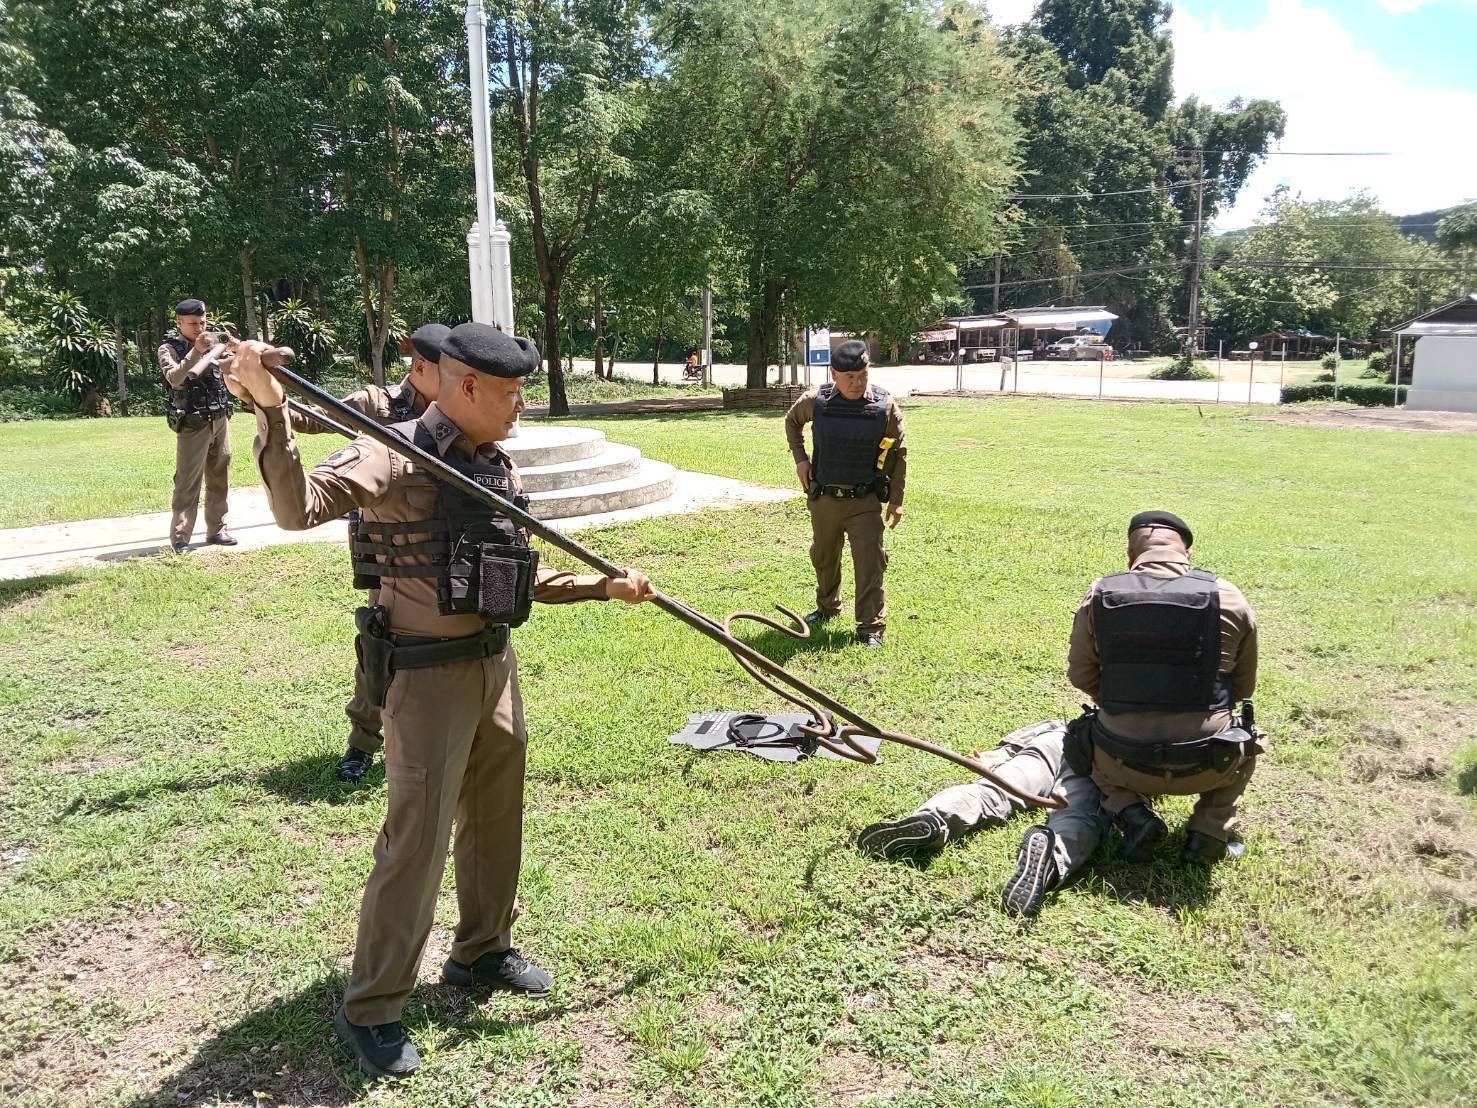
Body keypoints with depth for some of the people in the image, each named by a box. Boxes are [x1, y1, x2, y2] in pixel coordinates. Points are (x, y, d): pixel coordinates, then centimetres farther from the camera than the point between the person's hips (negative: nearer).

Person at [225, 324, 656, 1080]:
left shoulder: (498, 467, 8)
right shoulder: (393, 456, -15)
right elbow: (298, 507, -30)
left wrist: (603, 587, 13)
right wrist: (269, 411, -41)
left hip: (496, 667, 8)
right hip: (429, 677, -8)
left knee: (496, 820, 19)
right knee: (416, 841, -2)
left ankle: (482, 952, 40)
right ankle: (371, 1009, 17)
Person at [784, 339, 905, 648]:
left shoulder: (885, 406, -10)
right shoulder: (815, 401, -7)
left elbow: (898, 453, 0)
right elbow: (792, 421, 16)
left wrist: (896, 499, -1)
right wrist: (800, 458, 5)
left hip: (866, 501, -2)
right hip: (823, 498, 3)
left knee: (869, 563, -7)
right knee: (823, 557, 19)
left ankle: (871, 628, 2)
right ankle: (827, 606, 43)